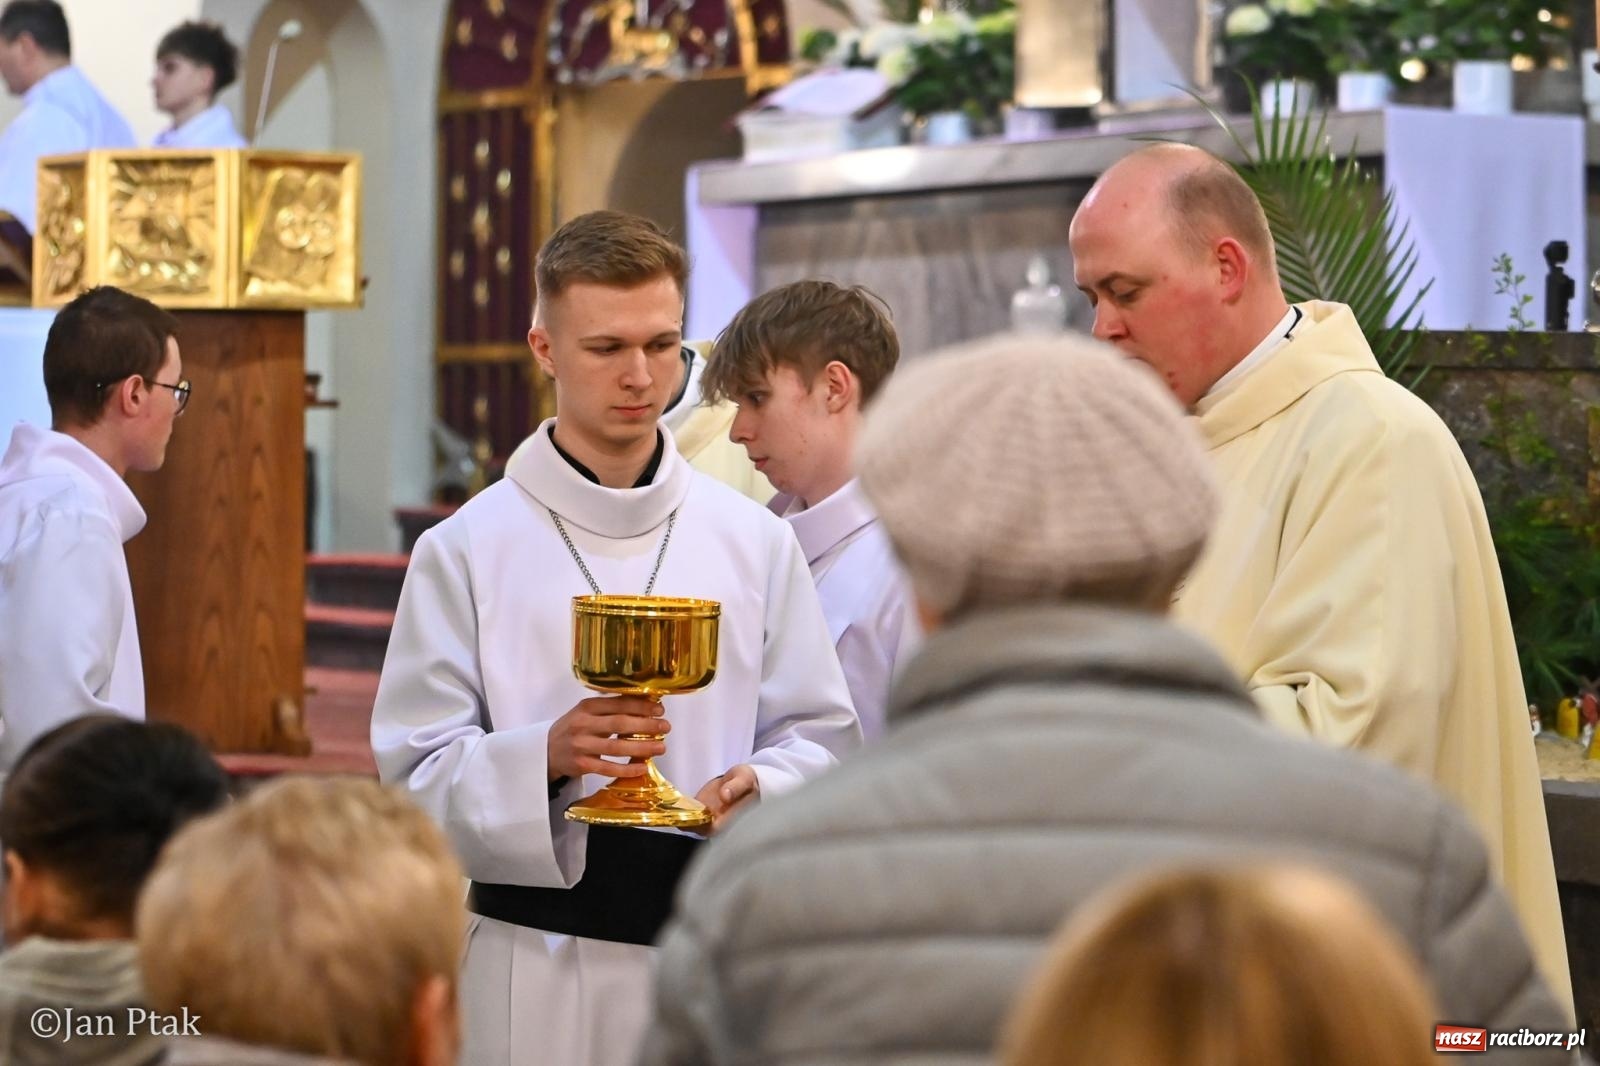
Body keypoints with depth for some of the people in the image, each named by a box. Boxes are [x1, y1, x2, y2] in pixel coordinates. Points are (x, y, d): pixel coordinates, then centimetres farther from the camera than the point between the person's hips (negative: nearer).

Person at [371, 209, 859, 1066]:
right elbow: (417, 773, -4)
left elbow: (819, 736, 8)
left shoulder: (753, 542, 7)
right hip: (537, 959, -2)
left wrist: (760, 788, -13)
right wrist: (544, 757, -21)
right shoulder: (466, 550, -1)